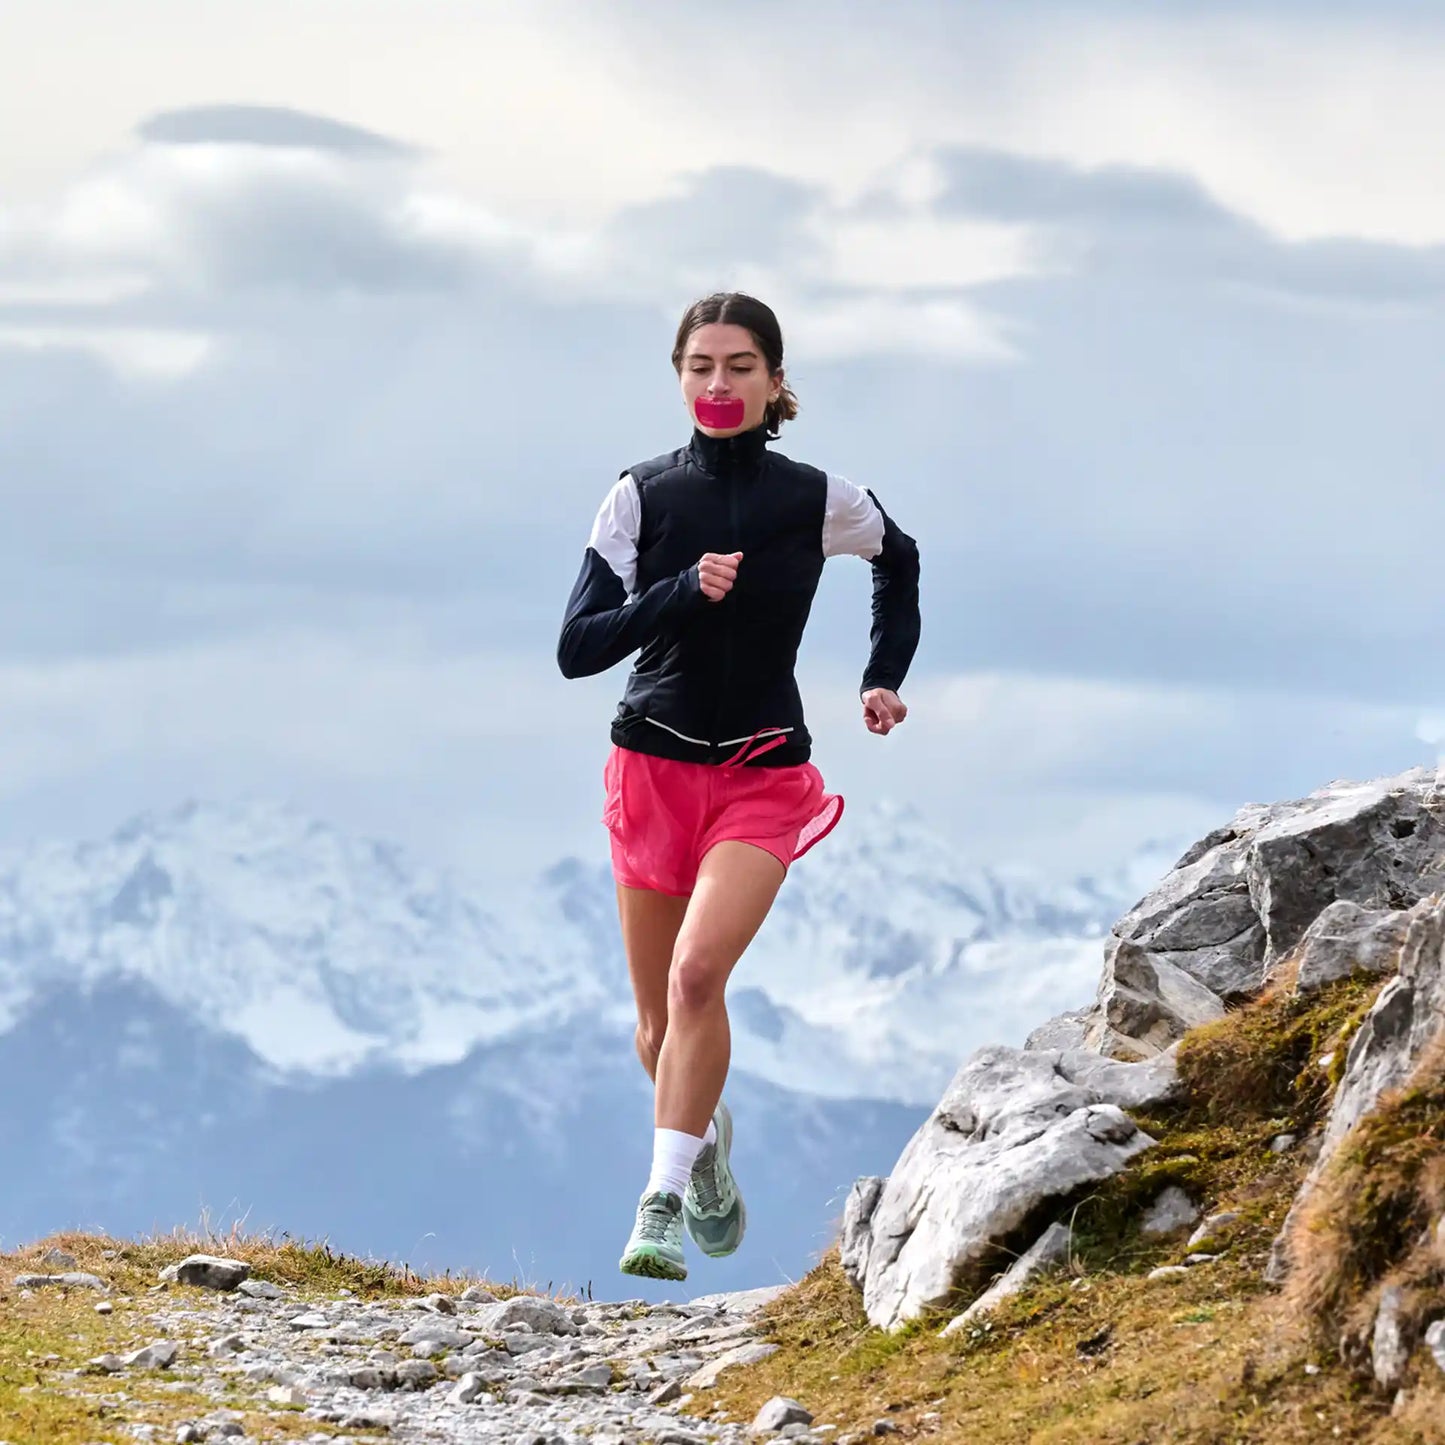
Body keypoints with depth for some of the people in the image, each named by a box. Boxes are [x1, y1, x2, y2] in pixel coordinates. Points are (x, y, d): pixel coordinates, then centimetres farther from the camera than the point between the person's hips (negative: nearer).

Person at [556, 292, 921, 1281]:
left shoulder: (819, 500, -3)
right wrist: (681, 593, -23)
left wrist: (887, 676, 18)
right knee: (661, 1027, 9)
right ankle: (707, 1137, 41)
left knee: (696, 974, -24)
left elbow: (900, 560, 21)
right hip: (654, 763, 2)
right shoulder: (644, 494, -4)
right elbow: (577, 649, -11)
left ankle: (664, 1202, -22)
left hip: (764, 774, -2)